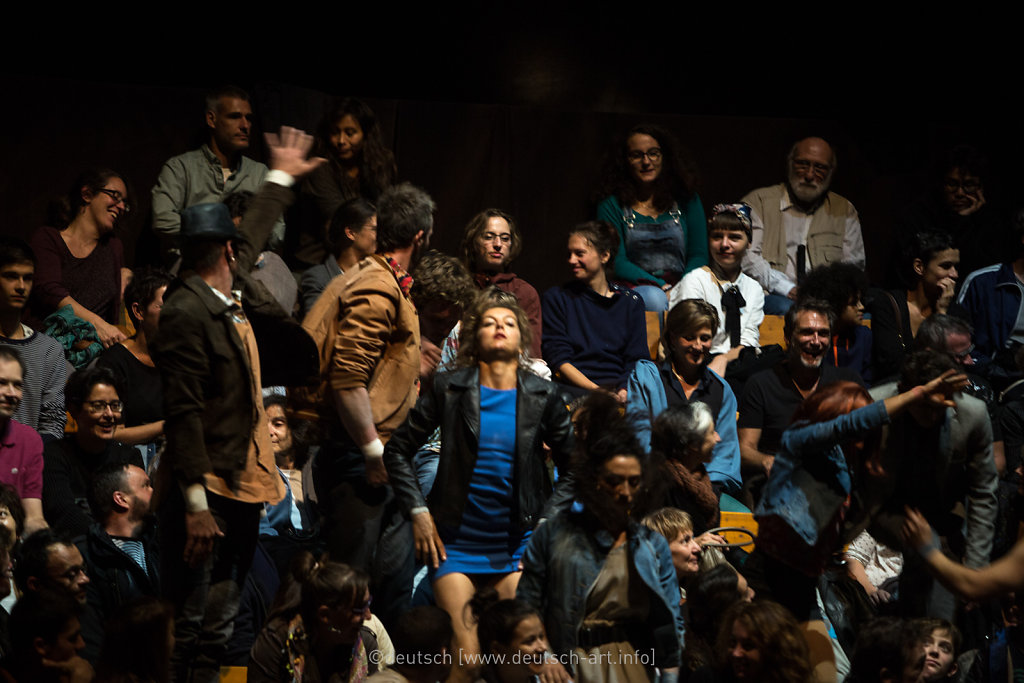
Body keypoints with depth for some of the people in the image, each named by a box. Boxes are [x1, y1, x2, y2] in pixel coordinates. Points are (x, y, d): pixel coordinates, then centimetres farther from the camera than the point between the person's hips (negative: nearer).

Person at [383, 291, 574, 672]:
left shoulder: (543, 397, 3)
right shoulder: (450, 389, 0)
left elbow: (572, 466, 13)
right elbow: (397, 450, 7)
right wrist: (418, 512, 0)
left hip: (516, 546, 1)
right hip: (456, 543, -1)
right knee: (463, 659, -8)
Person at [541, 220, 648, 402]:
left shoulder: (630, 302, 16)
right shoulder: (557, 298, 12)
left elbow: (638, 360, 8)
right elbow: (558, 359, 1)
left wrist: (626, 390, -15)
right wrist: (597, 391, -15)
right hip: (576, 389, -4)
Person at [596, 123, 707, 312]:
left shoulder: (687, 200, 15)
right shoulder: (611, 206, 8)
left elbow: (699, 256, 10)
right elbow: (617, 263, 0)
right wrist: (662, 287, -15)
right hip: (635, 288, -1)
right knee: (655, 299, -38)